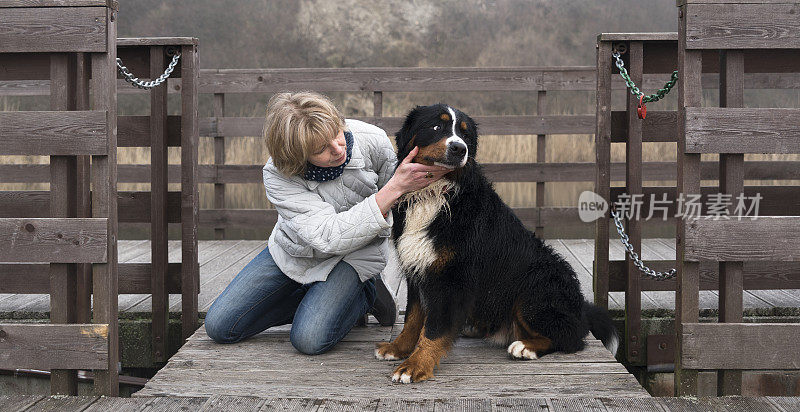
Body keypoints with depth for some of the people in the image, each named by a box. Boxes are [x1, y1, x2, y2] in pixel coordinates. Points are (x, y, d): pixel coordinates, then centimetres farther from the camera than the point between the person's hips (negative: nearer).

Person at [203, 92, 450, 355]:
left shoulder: (371, 140, -25)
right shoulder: (277, 176, -29)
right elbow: (328, 237, -39)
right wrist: (396, 187, -47)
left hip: (355, 255, -2)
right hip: (294, 252, 2)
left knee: (309, 339, -25)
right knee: (218, 326, -2)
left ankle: (362, 295, 5)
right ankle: (315, 297, 13)